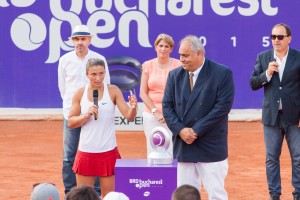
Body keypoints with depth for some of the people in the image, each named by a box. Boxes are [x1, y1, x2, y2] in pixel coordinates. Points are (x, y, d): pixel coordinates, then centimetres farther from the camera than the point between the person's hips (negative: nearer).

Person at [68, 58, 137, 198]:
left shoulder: (113, 91, -3)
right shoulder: (80, 94, 1)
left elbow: (129, 116, -10)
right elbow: (70, 122, 3)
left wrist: (133, 108, -31)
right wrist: (86, 115, -14)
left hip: (108, 152, -1)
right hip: (86, 153, 2)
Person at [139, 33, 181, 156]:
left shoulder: (178, 65, 3)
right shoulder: (148, 65, 8)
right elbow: (143, 93, 7)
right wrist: (155, 112, -3)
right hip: (152, 115, 1)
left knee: (173, 153, -7)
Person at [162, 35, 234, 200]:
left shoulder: (222, 74, -7)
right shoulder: (174, 75, 8)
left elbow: (223, 106, -13)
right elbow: (167, 106, 6)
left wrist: (196, 131, -15)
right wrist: (180, 130, -11)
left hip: (211, 147, -4)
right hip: (183, 146, 5)